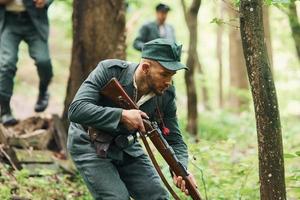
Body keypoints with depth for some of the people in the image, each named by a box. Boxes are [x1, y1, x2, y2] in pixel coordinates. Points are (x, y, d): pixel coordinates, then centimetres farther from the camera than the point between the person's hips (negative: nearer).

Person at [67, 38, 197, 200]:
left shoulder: (166, 94, -12)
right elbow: (76, 109, -34)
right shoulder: (109, 71, -25)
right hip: (90, 145, -5)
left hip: (126, 147, 5)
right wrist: (122, 115, -40)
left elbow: (174, 139, -4)